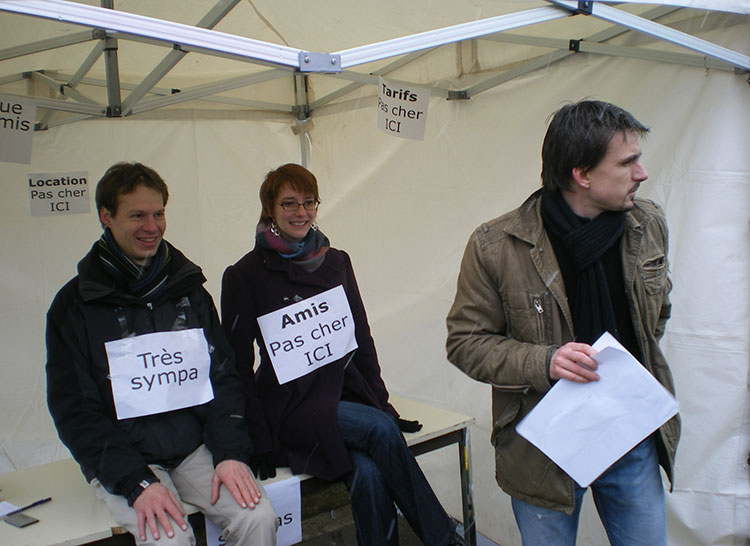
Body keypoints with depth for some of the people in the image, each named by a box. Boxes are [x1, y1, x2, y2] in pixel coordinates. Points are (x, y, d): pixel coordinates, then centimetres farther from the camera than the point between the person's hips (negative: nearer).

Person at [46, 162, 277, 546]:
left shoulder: (189, 289, 8)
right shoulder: (75, 304, -3)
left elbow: (223, 375, 8)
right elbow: (74, 410, -5)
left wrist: (231, 452, -8)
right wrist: (136, 482, -17)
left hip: (196, 449, 3)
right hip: (122, 461, -3)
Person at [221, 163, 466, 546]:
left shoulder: (336, 263, 10)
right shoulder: (244, 276, -3)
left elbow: (361, 338, 15)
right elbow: (238, 364, -4)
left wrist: (380, 401, 7)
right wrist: (261, 442, -9)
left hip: (346, 394, 4)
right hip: (292, 409, -4)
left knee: (368, 473, -28)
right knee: (380, 429, -27)